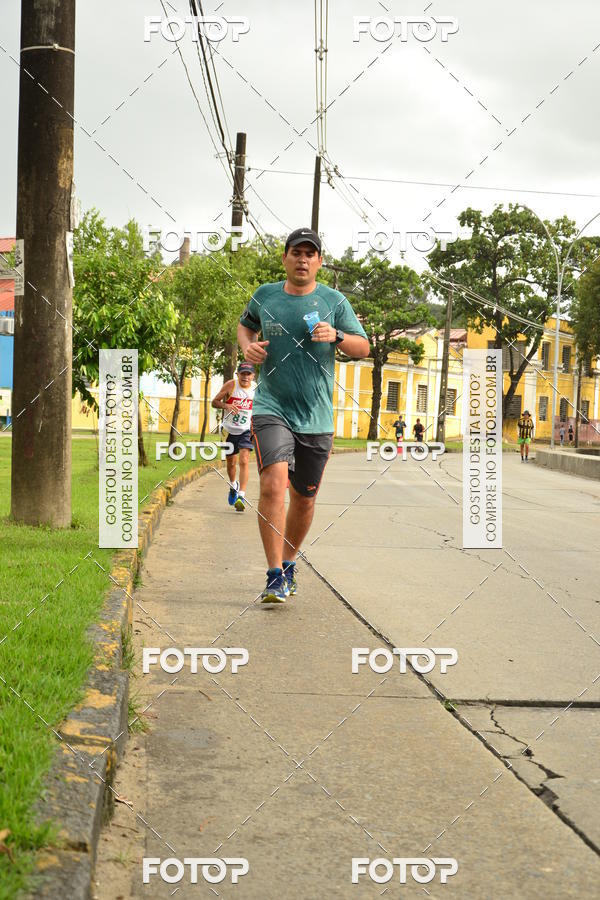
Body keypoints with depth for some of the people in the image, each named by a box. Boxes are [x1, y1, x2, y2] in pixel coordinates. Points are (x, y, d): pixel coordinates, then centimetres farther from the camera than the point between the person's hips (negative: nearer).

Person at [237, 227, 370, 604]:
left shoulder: (334, 301, 3)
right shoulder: (264, 296, 6)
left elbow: (363, 348, 2)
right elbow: (245, 325, 26)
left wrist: (336, 336, -18)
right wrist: (247, 345, 3)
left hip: (317, 417, 1)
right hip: (272, 408, -1)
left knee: (304, 498, 10)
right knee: (273, 483, -21)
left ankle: (288, 562, 34)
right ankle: (275, 576, -17)